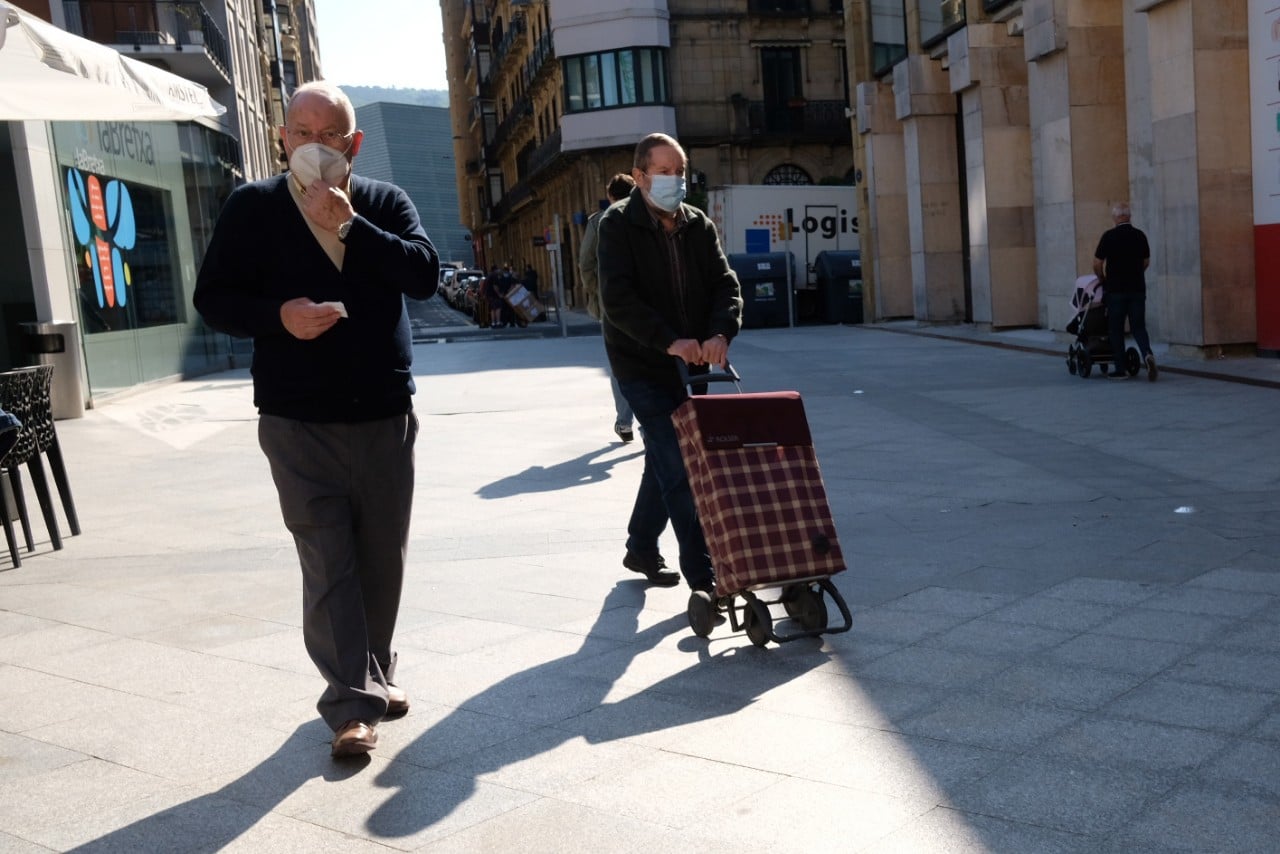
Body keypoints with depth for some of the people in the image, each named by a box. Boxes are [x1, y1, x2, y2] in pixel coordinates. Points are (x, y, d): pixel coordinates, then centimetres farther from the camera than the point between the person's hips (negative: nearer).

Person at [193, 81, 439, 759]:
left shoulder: (386, 203, 6)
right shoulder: (253, 207, 2)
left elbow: (425, 275, -10)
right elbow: (213, 298, 0)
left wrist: (348, 225, -17)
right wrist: (278, 316, -18)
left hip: (385, 416, 3)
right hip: (299, 422, -2)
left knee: (383, 559, 12)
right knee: (328, 566, -6)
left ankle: (374, 674, 30)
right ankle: (353, 703, 1)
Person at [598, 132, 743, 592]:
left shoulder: (698, 226, 6)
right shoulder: (617, 225, -9)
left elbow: (725, 283, -1)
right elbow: (618, 299, -19)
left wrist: (720, 333, -21)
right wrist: (670, 341, -30)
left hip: (689, 364, 6)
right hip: (643, 367, -6)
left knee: (665, 461, 16)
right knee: (678, 468, -9)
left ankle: (641, 548, 34)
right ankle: (702, 577, -5)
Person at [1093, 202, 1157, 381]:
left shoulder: (1109, 236, -9)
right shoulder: (1140, 235, 4)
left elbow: (1097, 263, -7)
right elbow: (1146, 262, 14)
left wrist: (1102, 279, 11)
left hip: (1115, 290, -3)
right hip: (1138, 289, 3)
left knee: (1116, 329, 6)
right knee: (1139, 327, 7)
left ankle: (1120, 368, 9)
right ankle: (1148, 355, -18)